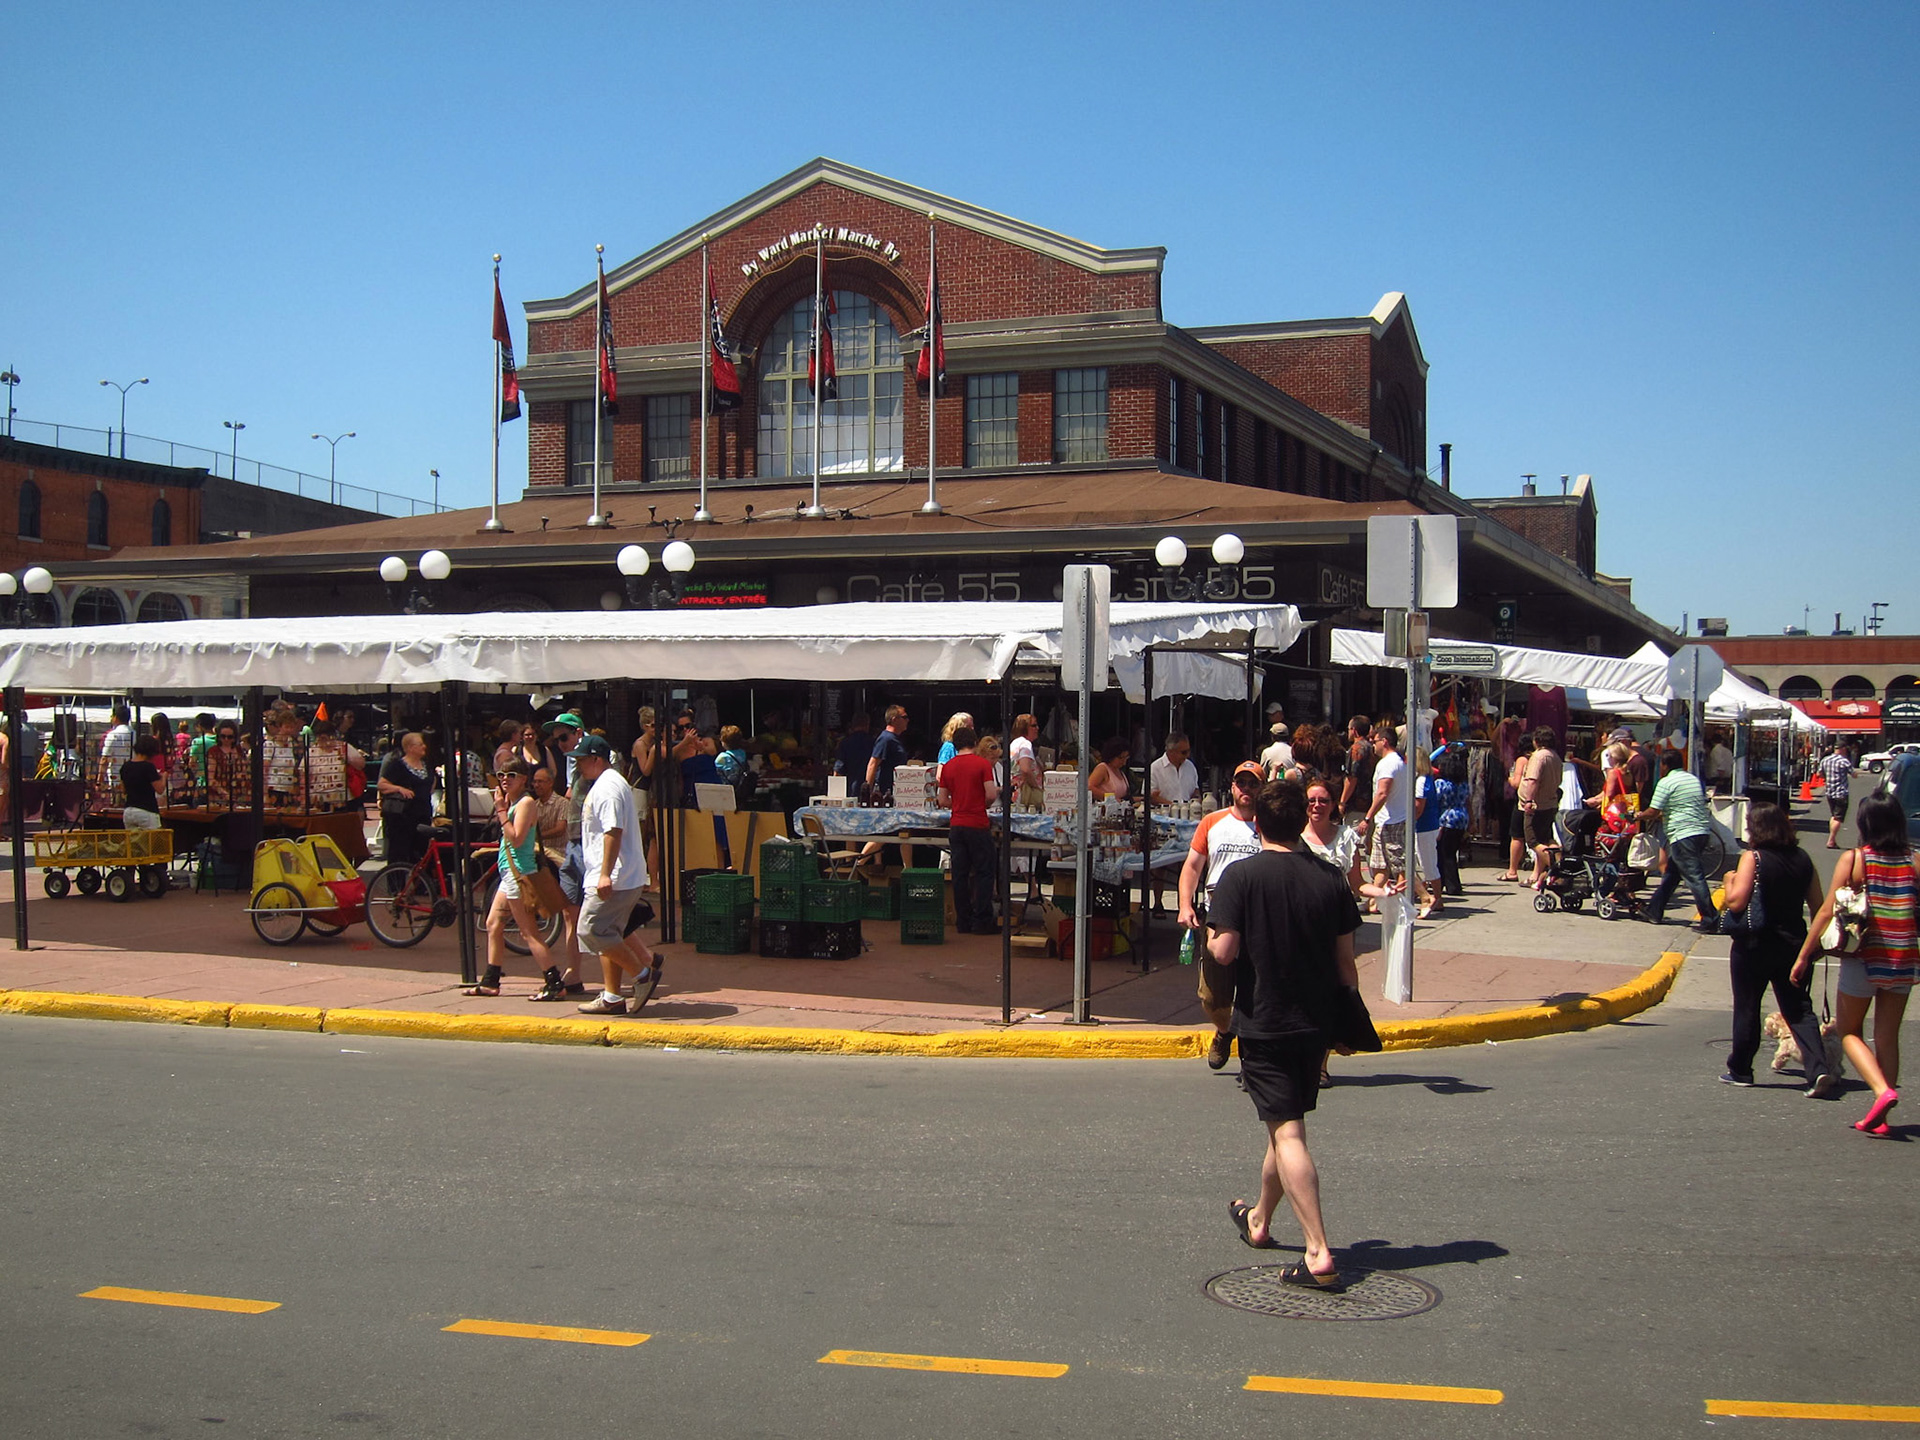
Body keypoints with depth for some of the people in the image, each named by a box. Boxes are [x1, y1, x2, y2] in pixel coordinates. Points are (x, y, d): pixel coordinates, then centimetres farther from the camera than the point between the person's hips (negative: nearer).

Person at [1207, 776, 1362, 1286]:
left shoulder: (1241, 876, -11)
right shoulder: (1330, 878, 1)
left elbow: (1225, 951, -17)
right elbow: (1345, 961, 3)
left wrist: (1211, 941, 6)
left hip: (1263, 1020, -5)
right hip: (1316, 1021, 5)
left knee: (1287, 1134, -6)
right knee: (1288, 1120, 21)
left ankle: (1319, 1254, -15)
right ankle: (1259, 1220, 41)